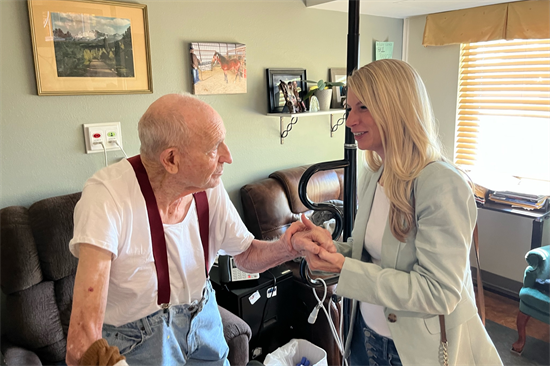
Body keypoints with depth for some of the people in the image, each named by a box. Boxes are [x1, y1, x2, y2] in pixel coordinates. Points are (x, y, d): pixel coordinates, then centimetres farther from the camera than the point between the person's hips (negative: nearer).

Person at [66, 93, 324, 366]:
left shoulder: (210, 187, -14)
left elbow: (246, 256, -4)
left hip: (203, 321, 5)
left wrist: (286, 247, -21)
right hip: (137, 341, -4)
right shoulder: (107, 196, -31)